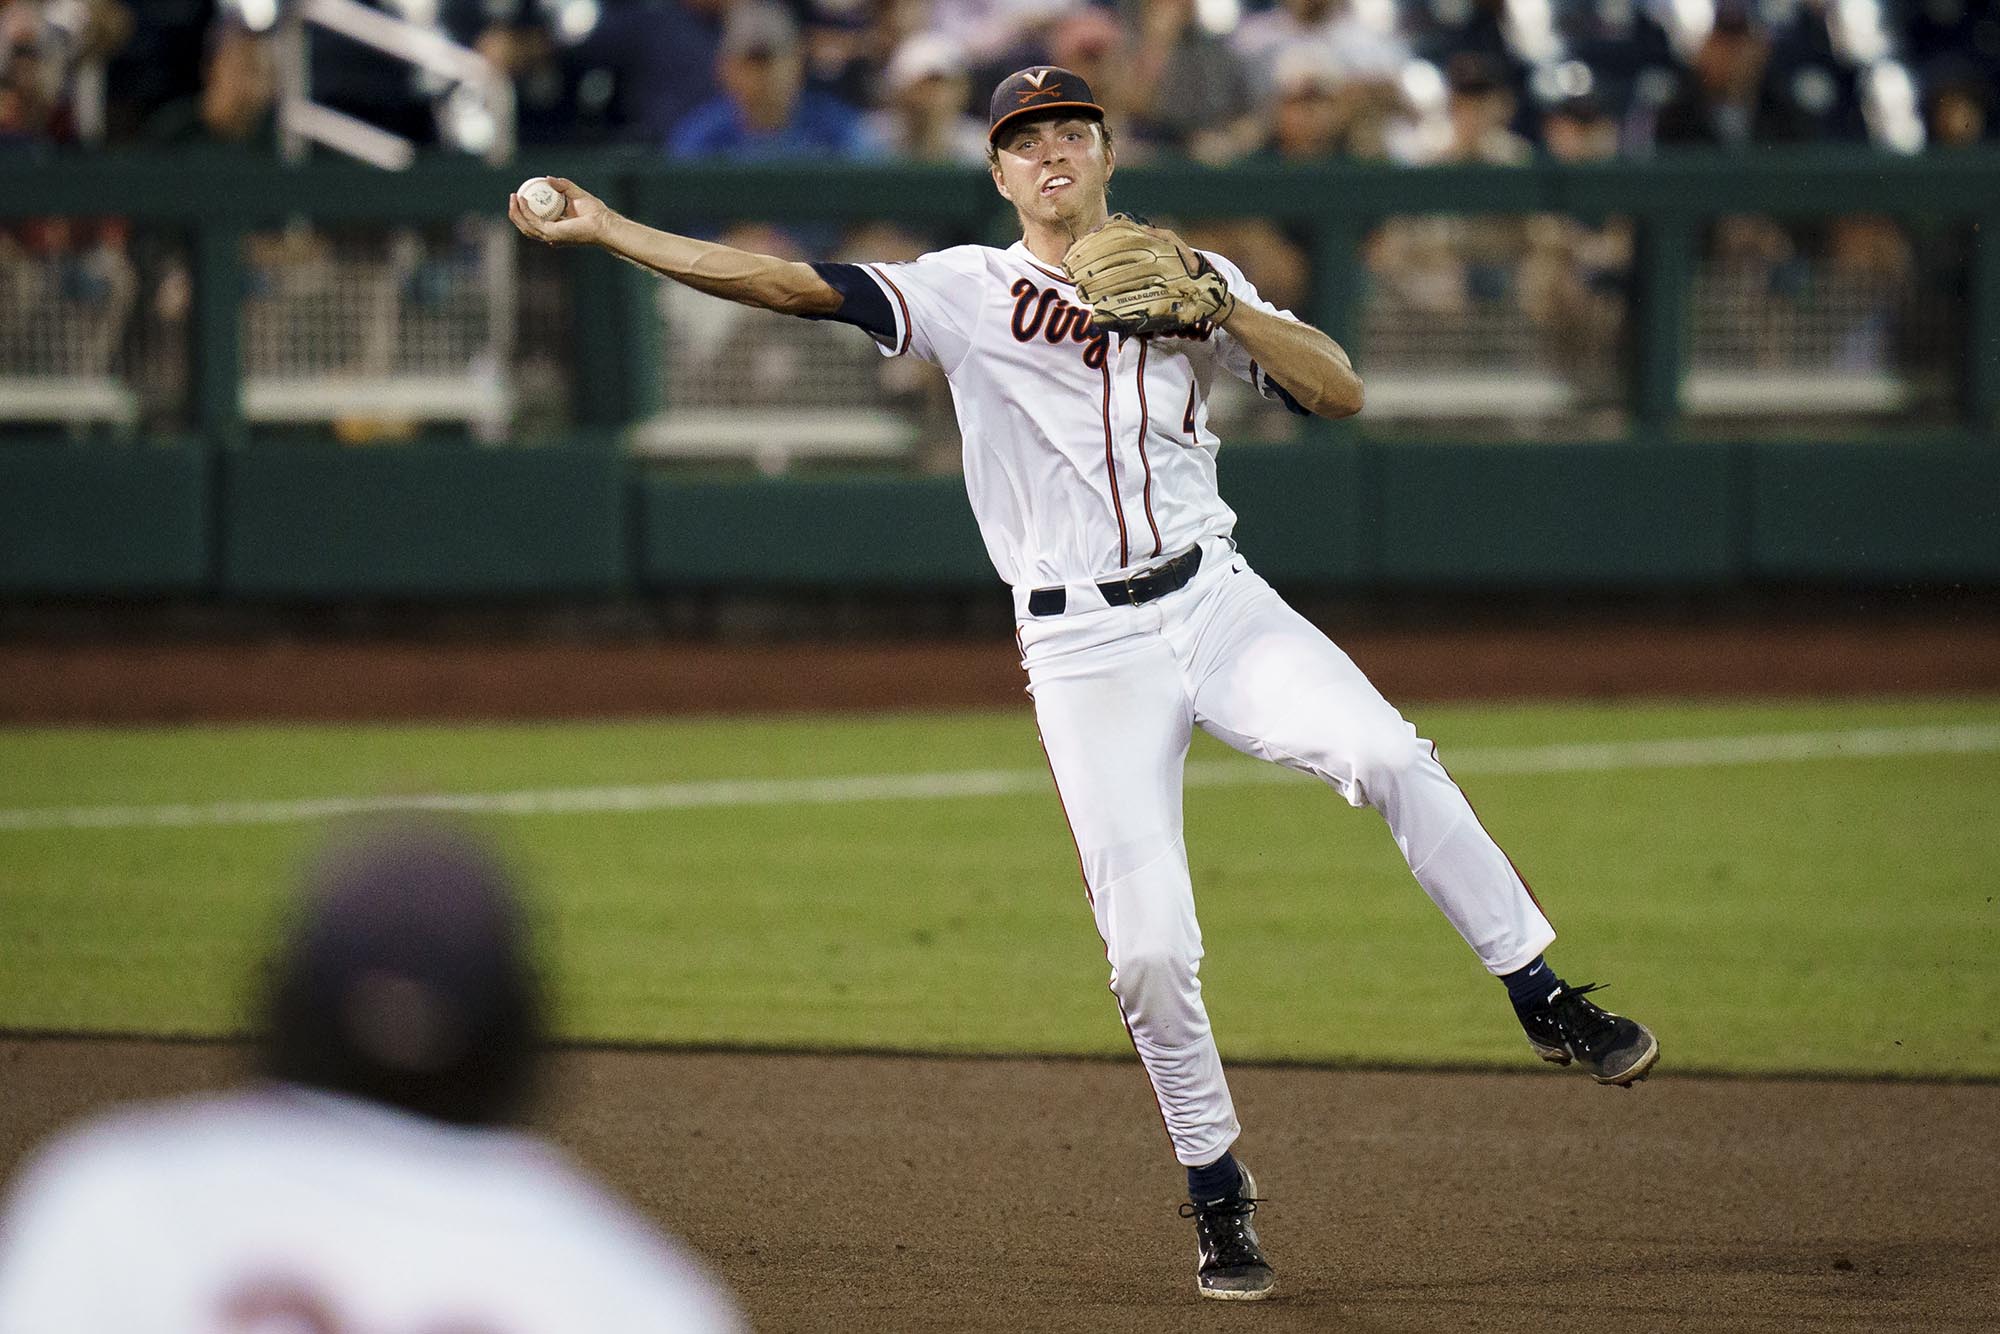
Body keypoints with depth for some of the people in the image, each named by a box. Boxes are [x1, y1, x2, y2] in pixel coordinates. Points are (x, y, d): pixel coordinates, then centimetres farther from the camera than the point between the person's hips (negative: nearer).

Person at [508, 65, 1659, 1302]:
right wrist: (604, 229, -13)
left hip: (1215, 601, 1)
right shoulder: (965, 291, 4)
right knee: (1150, 950, -7)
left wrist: (1220, 307, -10)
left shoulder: (1191, 278, 10)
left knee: (1387, 756, -25)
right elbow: (791, 284, -5)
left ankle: (1544, 1000, -14)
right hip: (1082, 650, -1)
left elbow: (1341, 390, 3)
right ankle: (1218, 1193, 12)